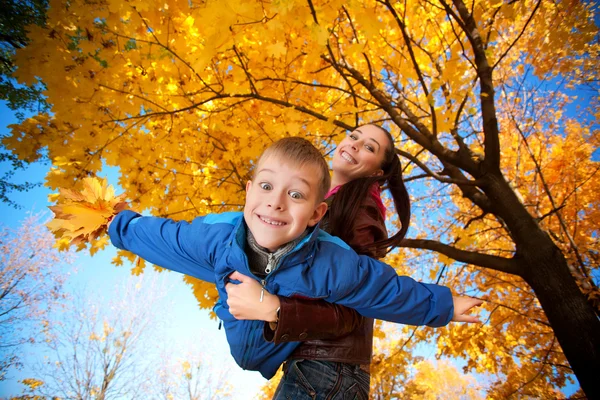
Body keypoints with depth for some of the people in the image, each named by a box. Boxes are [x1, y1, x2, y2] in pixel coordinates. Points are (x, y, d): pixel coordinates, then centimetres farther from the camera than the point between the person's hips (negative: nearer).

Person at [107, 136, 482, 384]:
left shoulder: (334, 267, -37)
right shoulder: (215, 237, -30)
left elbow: (393, 292, -20)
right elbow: (160, 235, -10)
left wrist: (442, 304, -7)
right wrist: (121, 225, 7)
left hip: (301, 361, -2)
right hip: (240, 353, 2)